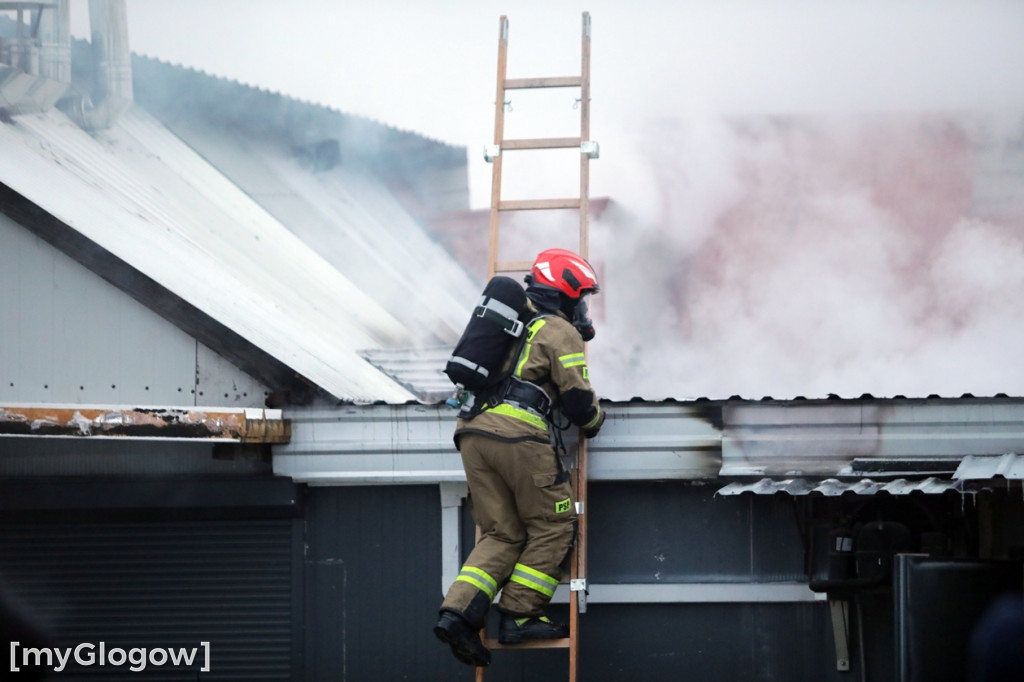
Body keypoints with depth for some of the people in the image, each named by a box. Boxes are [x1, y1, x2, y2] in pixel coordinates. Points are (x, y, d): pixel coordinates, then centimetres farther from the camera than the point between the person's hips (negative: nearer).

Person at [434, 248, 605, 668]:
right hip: (518, 432, -7)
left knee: (501, 535, 9)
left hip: (473, 431, 7)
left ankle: (459, 613, -8)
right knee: (552, 527, 5)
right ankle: (518, 617, -1)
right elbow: (577, 397, 1)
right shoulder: (560, 333, 4)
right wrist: (594, 421, 20)